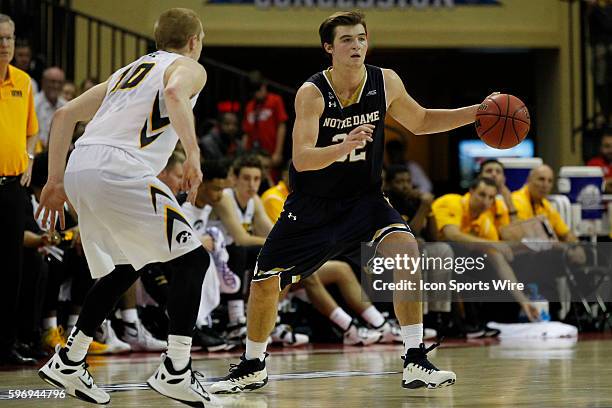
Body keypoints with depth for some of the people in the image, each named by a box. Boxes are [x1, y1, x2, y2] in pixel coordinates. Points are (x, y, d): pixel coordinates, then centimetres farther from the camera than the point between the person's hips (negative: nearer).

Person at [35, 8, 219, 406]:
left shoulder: (128, 71, 32)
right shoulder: (189, 67, 11)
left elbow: (64, 115, 27)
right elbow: (174, 95, -15)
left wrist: (56, 180, 27)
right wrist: (193, 154, -22)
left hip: (78, 169, 8)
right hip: (120, 169, -8)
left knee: (125, 268, 24)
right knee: (192, 258, 1)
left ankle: (67, 362, 23)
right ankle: (176, 371, -8)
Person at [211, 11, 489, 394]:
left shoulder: (386, 82, -8)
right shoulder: (312, 93, -19)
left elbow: (420, 122, 11)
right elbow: (302, 160, -28)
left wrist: (476, 113, 1)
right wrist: (343, 148, -46)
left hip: (364, 198, 1)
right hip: (312, 204, -1)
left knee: (405, 249, -26)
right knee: (265, 283, 3)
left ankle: (416, 362, -21)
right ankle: (252, 368, 30)